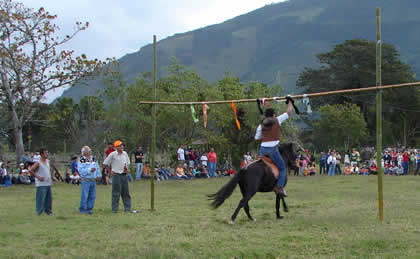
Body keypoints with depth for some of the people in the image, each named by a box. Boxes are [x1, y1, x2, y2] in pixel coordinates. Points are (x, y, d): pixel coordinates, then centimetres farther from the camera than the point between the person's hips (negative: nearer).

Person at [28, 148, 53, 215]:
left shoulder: (48, 161, 12)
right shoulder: (38, 163, -10)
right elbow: (30, 170, -16)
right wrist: (37, 177, -15)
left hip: (48, 184, 7)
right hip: (41, 184, -7)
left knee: (49, 198, 10)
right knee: (41, 199, -4)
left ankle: (48, 211, 20)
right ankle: (39, 212, 3)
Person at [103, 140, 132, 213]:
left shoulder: (125, 153, 10)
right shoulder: (113, 154, -6)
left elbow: (128, 163, 24)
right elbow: (105, 163, -1)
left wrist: (127, 168, 5)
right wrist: (110, 171, -4)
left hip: (124, 175, 5)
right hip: (116, 175, -5)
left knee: (126, 192, 8)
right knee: (116, 193, -4)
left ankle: (127, 208, 14)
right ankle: (114, 209, 3)